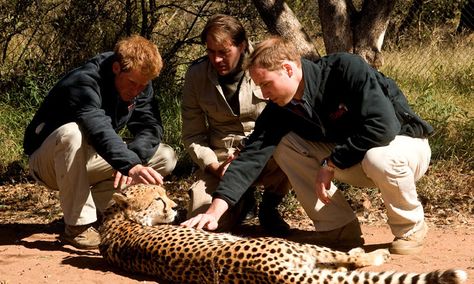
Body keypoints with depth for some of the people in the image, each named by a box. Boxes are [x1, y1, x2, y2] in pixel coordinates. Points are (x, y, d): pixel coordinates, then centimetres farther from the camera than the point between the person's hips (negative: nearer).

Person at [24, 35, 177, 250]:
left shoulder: (140, 85, -6)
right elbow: (99, 129, -46)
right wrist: (130, 165, -60)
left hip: (89, 160, 6)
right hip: (49, 158, -6)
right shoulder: (83, 82, -29)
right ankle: (78, 225, -29)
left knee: (165, 158, -10)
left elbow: (151, 127, -13)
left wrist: (131, 158, -33)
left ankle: (96, 204, -1)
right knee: (71, 133, -41)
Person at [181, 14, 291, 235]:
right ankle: (243, 200, 14)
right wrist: (214, 166, -15)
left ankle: (269, 207, -3)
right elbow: (192, 136, 1)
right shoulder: (196, 74, -2)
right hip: (222, 157, 1)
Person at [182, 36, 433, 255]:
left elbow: (384, 125, -35)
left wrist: (331, 163, -27)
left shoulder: (346, 69, -27)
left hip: (406, 144, -5)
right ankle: (339, 229, -4)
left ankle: (410, 227, -9)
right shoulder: (280, 109, -10)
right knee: (285, 144, -12)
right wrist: (216, 209, -29)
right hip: (351, 160, 5)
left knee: (379, 158, -40)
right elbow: (252, 155, -18)